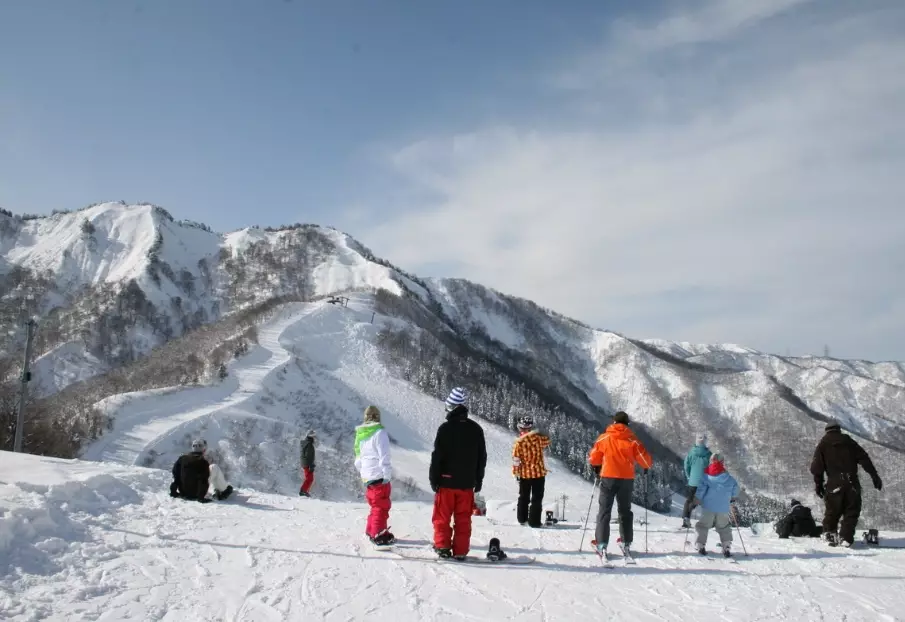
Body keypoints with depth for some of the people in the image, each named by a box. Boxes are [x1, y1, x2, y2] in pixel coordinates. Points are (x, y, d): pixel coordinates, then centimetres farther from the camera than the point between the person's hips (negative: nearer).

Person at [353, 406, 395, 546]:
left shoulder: (360, 435, 11)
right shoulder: (379, 433, -12)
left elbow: (358, 459, 16)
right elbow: (384, 457, -16)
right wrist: (387, 475, -12)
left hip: (367, 477, 7)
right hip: (379, 476, -7)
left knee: (376, 505, 20)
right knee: (382, 506, -1)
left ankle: (371, 531, 26)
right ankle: (379, 535, -3)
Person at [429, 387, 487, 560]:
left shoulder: (445, 428, -12)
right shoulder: (476, 429, 3)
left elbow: (437, 456, -11)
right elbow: (482, 457, 9)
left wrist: (434, 479, -2)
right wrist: (478, 480, 17)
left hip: (447, 481, -3)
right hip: (467, 482, 4)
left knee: (442, 516, 9)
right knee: (463, 519, 8)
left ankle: (442, 546, 7)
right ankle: (460, 551, 7)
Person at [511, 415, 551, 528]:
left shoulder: (518, 442, -12)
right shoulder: (538, 437, -9)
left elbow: (516, 460, -9)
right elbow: (547, 442, 14)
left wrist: (516, 473, 2)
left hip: (524, 474, 1)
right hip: (539, 472, -1)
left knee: (523, 497, 17)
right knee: (537, 498, 5)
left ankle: (522, 519, 26)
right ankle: (534, 521, 2)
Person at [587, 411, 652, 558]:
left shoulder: (604, 438, -1)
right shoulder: (632, 439, -2)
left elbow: (593, 457, 4)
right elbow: (645, 460, -1)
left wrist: (597, 466, 25)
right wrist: (647, 466, 21)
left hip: (608, 478, -1)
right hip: (627, 479, 1)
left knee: (604, 511, 3)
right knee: (625, 511, 16)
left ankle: (602, 545, -6)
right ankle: (626, 544, 19)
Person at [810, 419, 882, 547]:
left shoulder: (823, 443, 9)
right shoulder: (848, 441, 13)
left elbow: (817, 465, 0)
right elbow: (864, 459, 7)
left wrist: (818, 484, 7)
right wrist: (875, 476, 8)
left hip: (834, 483, 0)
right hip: (852, 482, 1)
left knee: (832, 511, 14)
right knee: (851, 512, 9)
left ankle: (829, 534, 13)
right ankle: (845, 537, -1)